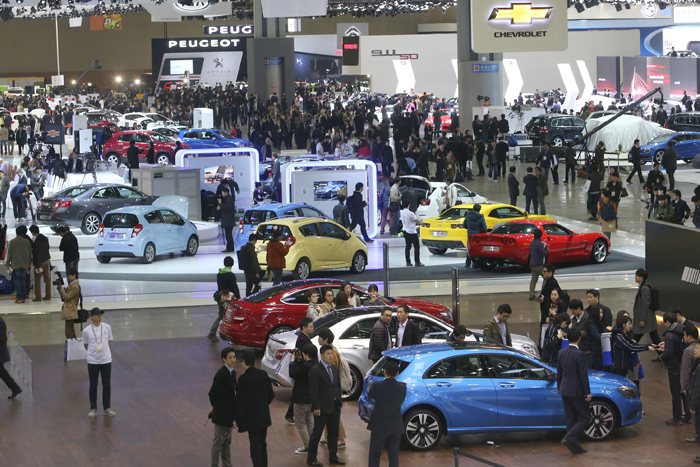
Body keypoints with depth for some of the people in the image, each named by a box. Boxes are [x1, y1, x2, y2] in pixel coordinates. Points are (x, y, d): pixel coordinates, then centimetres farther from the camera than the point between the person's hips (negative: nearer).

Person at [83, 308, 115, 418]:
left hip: (106, 360, 1)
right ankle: (93, 409, 18)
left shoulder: (107, 327, -2)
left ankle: (107, 408, 17)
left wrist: (106, 353, 5)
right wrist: (93, 352, 2)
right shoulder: (87, 331, -7)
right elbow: (86, 345, 5)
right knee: (93, 385, 7)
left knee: (107, 385, 6)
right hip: (92, 361, -1)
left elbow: (109, 342, 9)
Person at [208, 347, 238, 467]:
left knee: (227, 441, 18)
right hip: (221, 413, -9)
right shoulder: (221, 374, -20)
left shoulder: (232, 372, 7)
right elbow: (213, 393, -16)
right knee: (218, 441, 3)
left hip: (229, 412, 9)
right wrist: (215, 407, 0)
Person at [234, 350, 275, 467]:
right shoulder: (263, 374, 1)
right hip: (264, 417, 6)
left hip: (252, 418, -6)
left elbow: (242, 402, -18)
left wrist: (236, 419, -9)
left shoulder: (243, 379, -18)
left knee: (255, 448, -2)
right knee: (262, 445, 20)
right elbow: (271, 395, 7)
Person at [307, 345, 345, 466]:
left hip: (335, 406, 7)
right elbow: (313, 390, -15)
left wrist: (339, 400, 9)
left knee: (334, 432, 13)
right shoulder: (315, 370, -13)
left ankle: (333, 456, 24)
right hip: (322, 408, -7)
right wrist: (316, 407, -18)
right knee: (317, 433, 1)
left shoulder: (334, 368, 9)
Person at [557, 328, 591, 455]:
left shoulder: (562, 352, 4)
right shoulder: (579, 354, -18)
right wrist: (588, 393, -11)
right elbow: (583, 374, -16)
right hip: (576, 391, -7)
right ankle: (569, 439, -11)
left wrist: (559, 387, 24)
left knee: (571, 419, 13)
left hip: (564, 390, 7)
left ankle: (575, 446, 15)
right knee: (585, 417, 3)